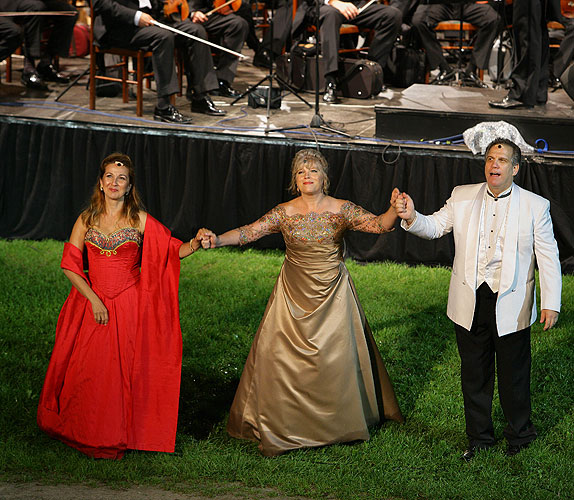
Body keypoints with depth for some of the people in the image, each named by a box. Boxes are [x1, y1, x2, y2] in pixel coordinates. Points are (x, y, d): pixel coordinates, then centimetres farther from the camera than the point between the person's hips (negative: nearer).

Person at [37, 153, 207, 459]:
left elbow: (175, 250, 2)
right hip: (93, 303, 2)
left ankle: (119, 437, 10)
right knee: (88, 372, 0)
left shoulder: (140, 221, 2)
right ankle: (86, 435, 17)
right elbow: (70, 264, 3)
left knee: (123, 372, -4)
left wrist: (195, 243, -21)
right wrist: (93, 299, -8)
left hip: (130, 306, -2)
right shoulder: (86, 220, 6)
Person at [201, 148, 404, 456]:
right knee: (280, 356, -2)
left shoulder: (341, 210, -5)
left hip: (332, 294, -1)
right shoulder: (284, 213, -3)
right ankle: (282, 423, 12)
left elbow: (378, 224, -16)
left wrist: (395, 211, -38)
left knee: (335, 358, -1)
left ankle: (337, 423, 18)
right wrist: (218, 240, -27)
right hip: (294, 294, 1)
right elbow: (248, 232, -9)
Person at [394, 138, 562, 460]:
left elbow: (548, 257, -3)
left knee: (514, 375, 8)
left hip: (511, 306, -3)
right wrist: (412, 217, -18)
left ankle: (520, 436, 28)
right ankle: (479, 438, 28)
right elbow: (434, 227, 5)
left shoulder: (535, 206, -3)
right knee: (474, 373, 13)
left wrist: (551, 304, -9)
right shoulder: (463, 197, 5)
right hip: (470, 302, 3)